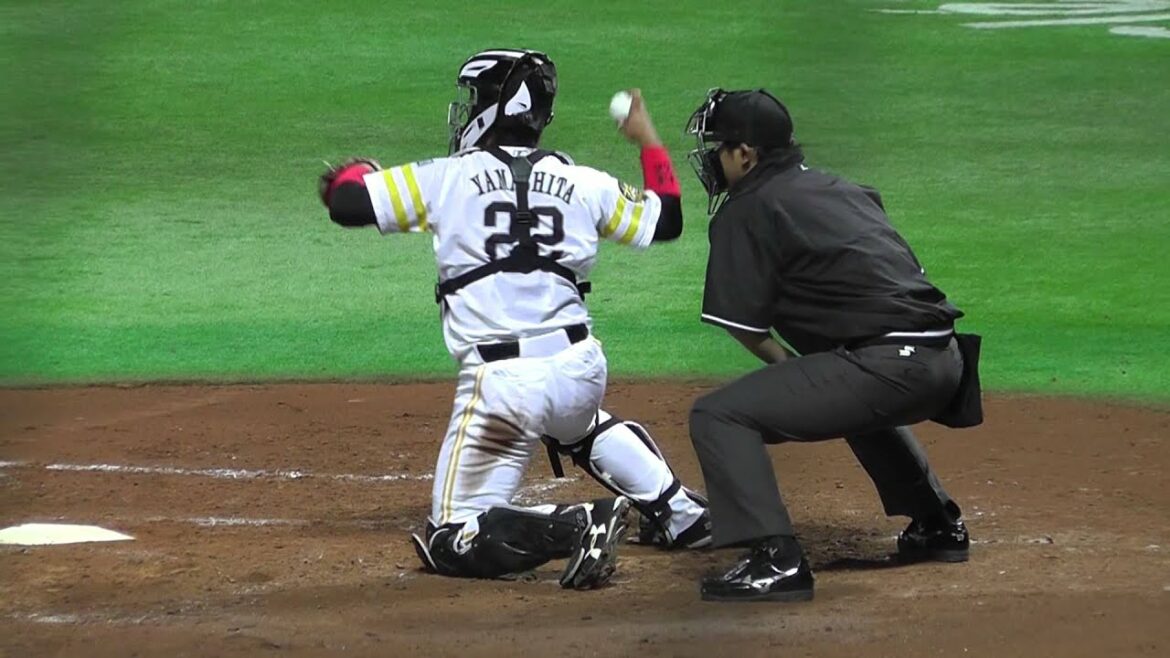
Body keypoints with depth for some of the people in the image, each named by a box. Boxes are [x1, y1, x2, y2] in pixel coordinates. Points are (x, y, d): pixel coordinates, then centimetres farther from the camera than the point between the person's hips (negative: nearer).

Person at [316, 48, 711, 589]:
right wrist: (647, 139, 36)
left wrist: (352, 172, 22)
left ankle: (577, 527, -20)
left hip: (501, 382, -5)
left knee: (451, 541, 2)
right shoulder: (583, 184, 8)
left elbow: (346, 202, -2)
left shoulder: (446, 178, -2)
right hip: (581, 364, 5)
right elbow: (665, 221, 21)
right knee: (576, 423, 43)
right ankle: (681, 514, 31)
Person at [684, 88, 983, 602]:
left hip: (888, 363, -9)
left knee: (718, 416, -9)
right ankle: (938, 526, 46)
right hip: (945, 363, 9)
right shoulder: (845, 190, 23)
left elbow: (743, 322, -4)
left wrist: (780, 362, 16)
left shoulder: (747, 210, -1)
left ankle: (775, 559, -19)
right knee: (856, 400, 43)